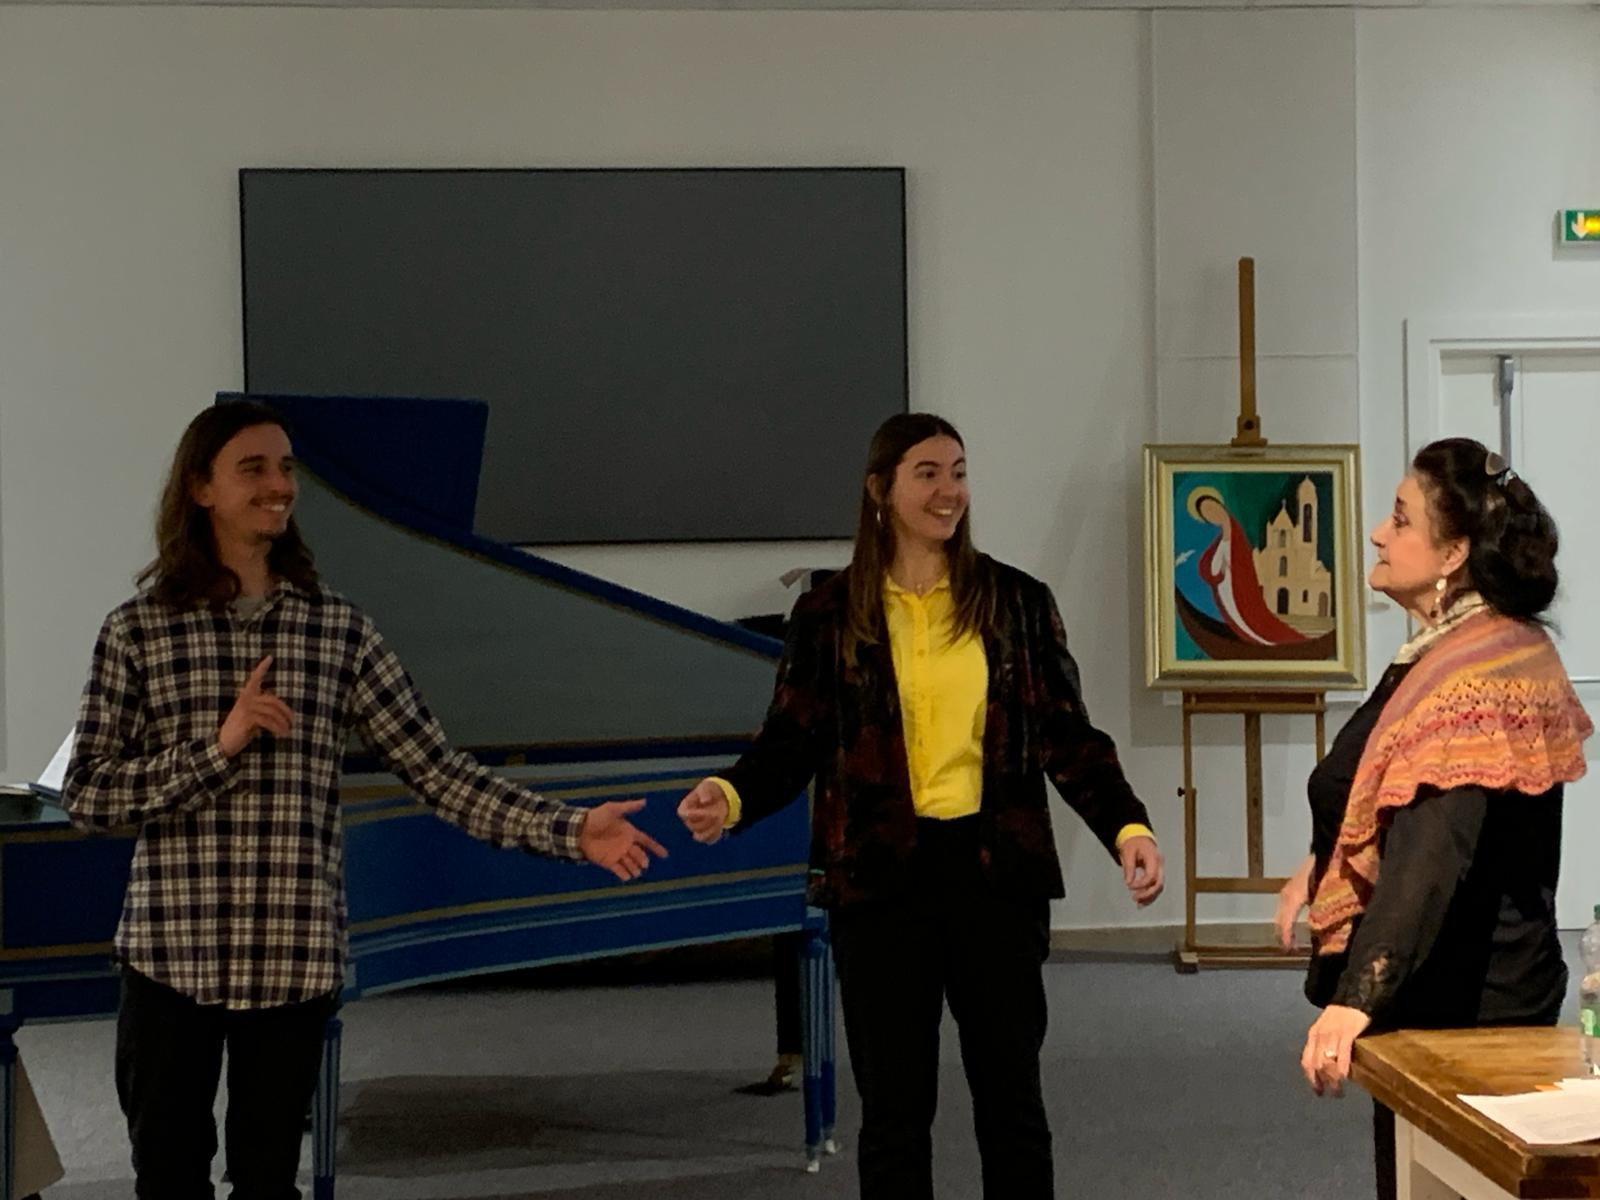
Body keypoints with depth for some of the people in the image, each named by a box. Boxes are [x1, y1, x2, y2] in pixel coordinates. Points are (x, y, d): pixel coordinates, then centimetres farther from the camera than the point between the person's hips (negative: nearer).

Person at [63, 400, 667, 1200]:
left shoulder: (338, 631, 5)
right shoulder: (137, 631, 0)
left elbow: (436, 772, 1)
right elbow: (84, 796, -3)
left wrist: (572, 832, -9)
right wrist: (216, 749, -16)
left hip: (296, 962, 2)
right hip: (172, 955, -1)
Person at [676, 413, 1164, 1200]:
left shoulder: (1016, 602, 4)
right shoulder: (831, 612, 2)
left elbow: (1066, 736, 2)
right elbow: (792, 741, 0)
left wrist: (1125, 826, -13)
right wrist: (731, 796, -21)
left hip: (995, 870, 1)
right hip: (881, 879, -1)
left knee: (1011, 1092, 9)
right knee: (894, 1103, 7)